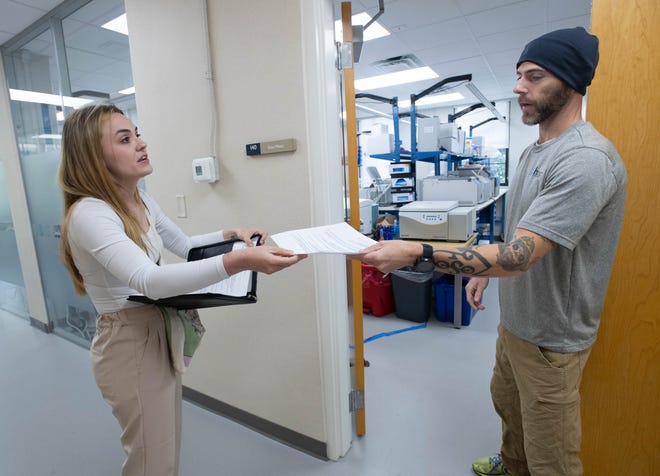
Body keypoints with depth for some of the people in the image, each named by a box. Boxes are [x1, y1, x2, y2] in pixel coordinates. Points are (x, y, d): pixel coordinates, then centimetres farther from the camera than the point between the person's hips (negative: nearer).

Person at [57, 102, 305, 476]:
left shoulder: (141, 200, 3)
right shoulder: (89, 214, -26)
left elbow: (185, 245, 15)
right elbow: (149, 280, -42)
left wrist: (231, 234, 0)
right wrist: (238, 261, -54)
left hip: (162, 333, 8)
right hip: (130, 344, -8)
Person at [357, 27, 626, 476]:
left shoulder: (586, 159, -26)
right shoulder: (535, 151, 6)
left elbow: (518, 257, -33)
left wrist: (417, 252, -35)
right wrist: (484, 270, 7)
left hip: (550, 336, -9)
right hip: (515, 320, 9)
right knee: (507, 403, 30)